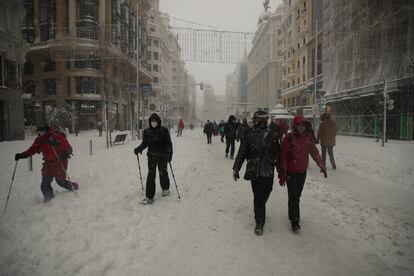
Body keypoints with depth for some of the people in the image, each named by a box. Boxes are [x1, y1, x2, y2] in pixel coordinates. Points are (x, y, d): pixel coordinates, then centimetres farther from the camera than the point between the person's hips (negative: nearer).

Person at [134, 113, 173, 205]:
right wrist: (138, 149, -11)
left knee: (162, 172, 10)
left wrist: (169, 154, -17)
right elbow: (144, 143, 7)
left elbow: (168, 143, -6)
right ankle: (149, 197, 2)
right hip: (151, 155, 2)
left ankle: (165, 189, 39)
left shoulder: (164, 130, -7)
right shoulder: (147, 131, 2)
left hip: (162, 155, -2)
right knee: (151, 174, -2)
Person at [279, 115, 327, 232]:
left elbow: (314, 152, 9)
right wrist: (282, 174, -13)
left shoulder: (307, 138, 3)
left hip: (302, 171, 5)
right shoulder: (289, 138, -13)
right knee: (293, 196, -4)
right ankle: (294, 221, 5)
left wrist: (322, 165, 3)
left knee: (297, 195, 16)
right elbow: (283, 156, -12)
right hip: (291, 172, -5)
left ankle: (294, 214, 33)